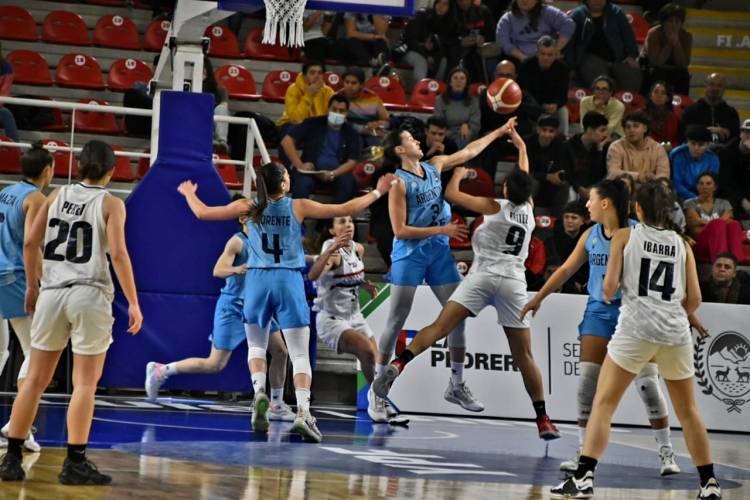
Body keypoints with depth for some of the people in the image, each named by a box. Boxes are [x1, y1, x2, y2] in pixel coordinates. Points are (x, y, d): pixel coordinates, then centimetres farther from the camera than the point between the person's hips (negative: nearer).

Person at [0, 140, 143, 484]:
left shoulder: (57, 195, 9)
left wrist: (33, 287, 19)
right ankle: (75, 464, -2)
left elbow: (30, 244, 7)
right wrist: (133, 303, -8)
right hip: (89, 294, -4)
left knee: (36, 379, 10)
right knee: (85, 383, 1)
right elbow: (118, 254, -11)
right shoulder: (111, 204, -2)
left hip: (52, 293, 4)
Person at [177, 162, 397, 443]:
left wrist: (188, 193, 30)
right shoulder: (298, 207, 1)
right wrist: (378, 192, 16)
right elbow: (347, 210, 3)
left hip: (257, 280, 2)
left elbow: (202, 213, 10)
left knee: (256, 345, 22)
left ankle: (259, 391, -3)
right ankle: (303, 410, -21)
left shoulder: (249, 208, 4)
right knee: (300, 354, -3)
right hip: (289, 282, -2)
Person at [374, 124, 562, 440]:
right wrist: (520, 145, 49)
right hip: (514, 282, 3)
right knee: (524, 356, 7)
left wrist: (458, 173, 26)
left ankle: (398, 365, -35)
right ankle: (543, 420, 6)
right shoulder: (528, 209, 15)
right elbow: (525, 179, 34)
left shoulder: (495, 207, 5)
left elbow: (451, 194, 5)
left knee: (439, 327, -14)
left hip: (483, 275, -3)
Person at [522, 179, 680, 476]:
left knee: (647, 382, -8)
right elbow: (567, 269, 17)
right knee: (587, 381, -2)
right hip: (598, 311, 5)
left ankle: (666, 452, 2)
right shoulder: (591, 236, 6)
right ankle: (584, 451, 6)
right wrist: (538, 298, 21)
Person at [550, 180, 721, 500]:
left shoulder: (625, 236, 6)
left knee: (603, 404, -1)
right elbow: (694, 299, 10)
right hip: (676, 330, 3)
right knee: (688, 412, 15)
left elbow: (609, 286, -1)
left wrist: (607, 297, 22)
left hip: (636, 327, -3)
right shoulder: (682, 244, 14)